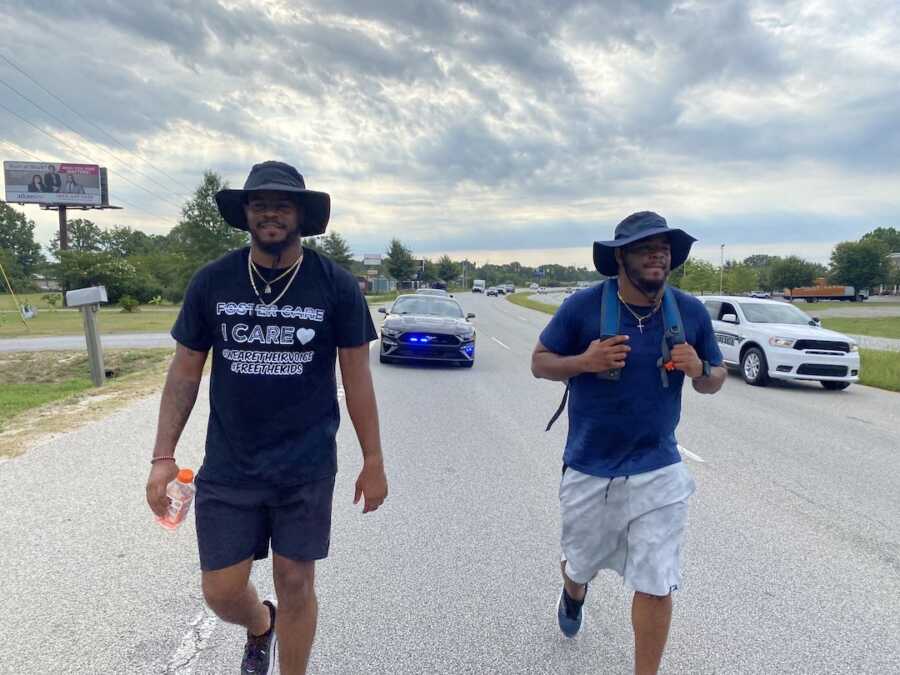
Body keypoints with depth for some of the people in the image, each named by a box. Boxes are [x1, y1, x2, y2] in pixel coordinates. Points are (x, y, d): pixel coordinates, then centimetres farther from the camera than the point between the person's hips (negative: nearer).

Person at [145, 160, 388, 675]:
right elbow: (185, 371, 4)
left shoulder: (337, 286, -7)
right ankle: (261, 627, 44)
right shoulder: (212, 281, -2)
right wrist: (163, 457, 1)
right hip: (228, 468, 2)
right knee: (222, 591, 8)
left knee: (296, 584, 8)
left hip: (307, 468, -1)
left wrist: (374, 462, -1)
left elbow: (357, 377, -3)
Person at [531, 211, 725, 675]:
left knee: (656, 586, 2)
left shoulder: (690, 311, -4)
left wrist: (699, 370, -17)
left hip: (658, 471, 1)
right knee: (580, 565, 22)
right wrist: (583, 362, -24)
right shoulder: (583, 306, -12)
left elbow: (715, 380, 7)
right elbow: (540, 362, -4)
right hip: (588, 469, 0)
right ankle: (574, 596, 59)